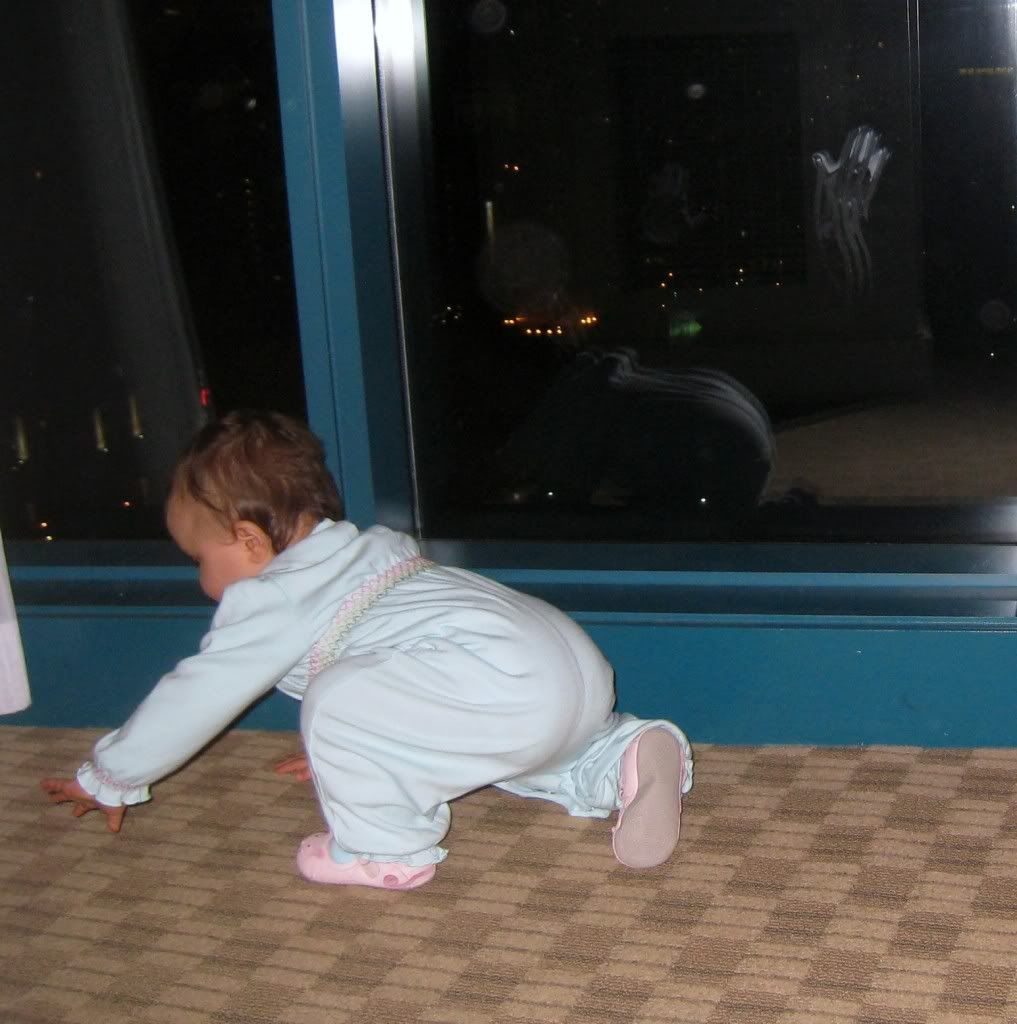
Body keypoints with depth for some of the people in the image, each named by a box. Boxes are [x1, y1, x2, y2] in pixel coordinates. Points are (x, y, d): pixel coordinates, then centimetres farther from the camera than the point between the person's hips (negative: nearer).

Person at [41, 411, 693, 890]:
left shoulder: (268, 604, 2)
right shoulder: (362, 550, 28)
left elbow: (192, 699, 10)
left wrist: (109, 781, 24)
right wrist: (343, 749, 56)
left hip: (507, 684, -10)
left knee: (336, 703, -13)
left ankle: (389, 848, 2)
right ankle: (625, 758, 14)